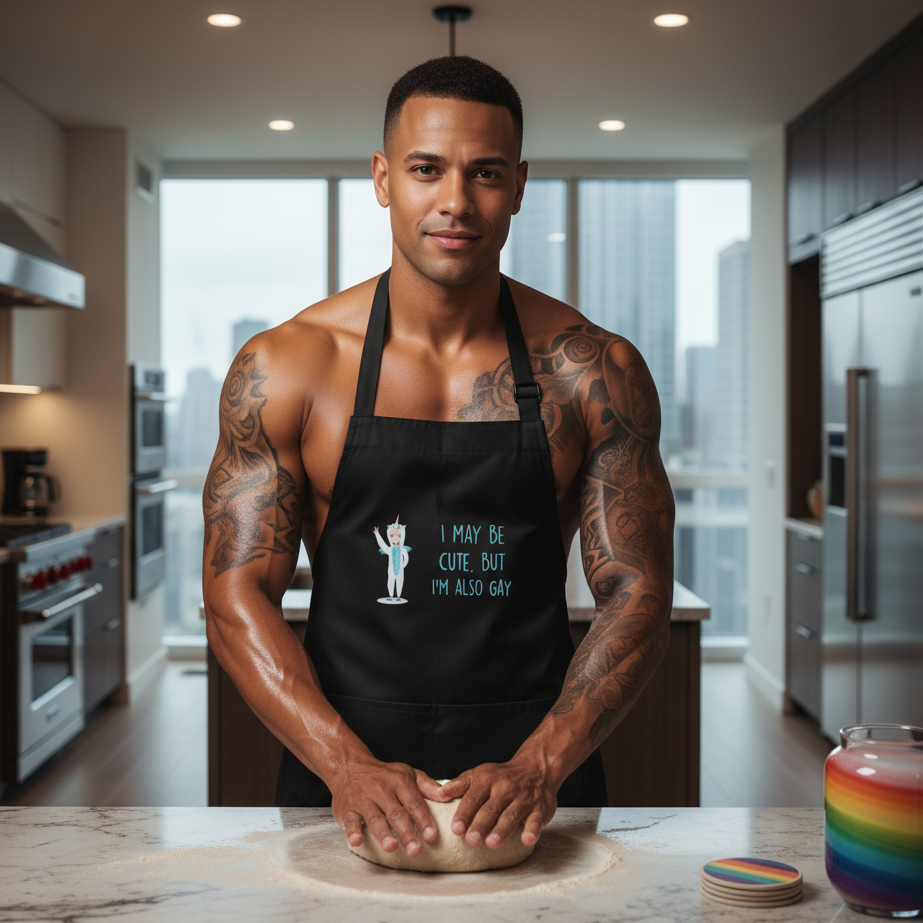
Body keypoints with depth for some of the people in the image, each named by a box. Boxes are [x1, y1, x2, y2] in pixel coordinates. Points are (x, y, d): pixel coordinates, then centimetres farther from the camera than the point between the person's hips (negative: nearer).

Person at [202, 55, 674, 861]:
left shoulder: (595, 372, -1)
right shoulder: (282, 368, -2)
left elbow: (637, 595, -3)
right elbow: (238, 598, -4)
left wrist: (540, 765, -17)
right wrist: (348, 764, -18)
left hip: (538, 769, 0)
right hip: (339, 763, 0)